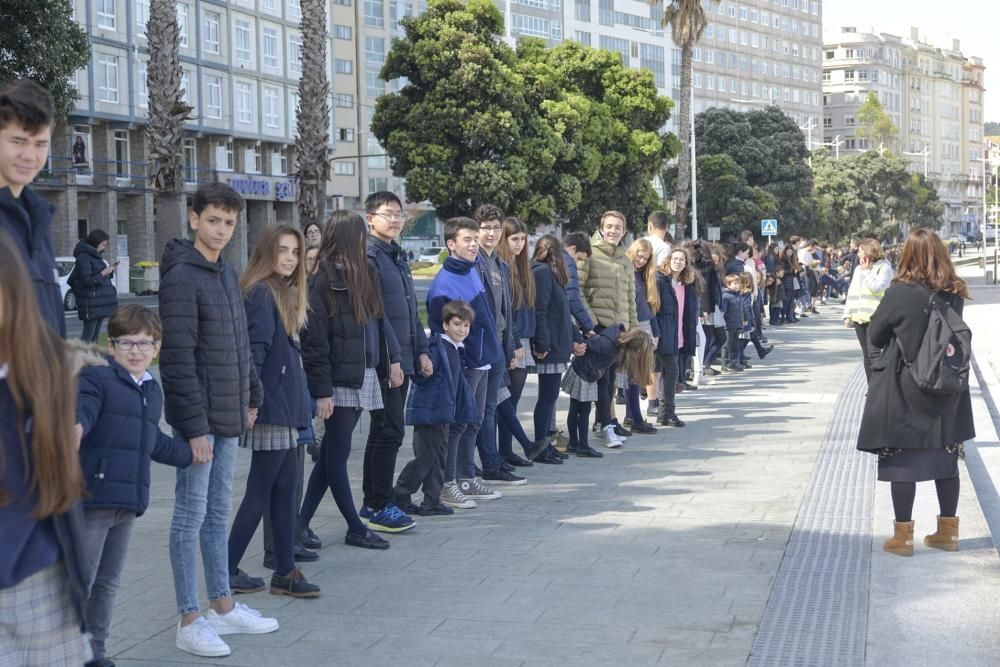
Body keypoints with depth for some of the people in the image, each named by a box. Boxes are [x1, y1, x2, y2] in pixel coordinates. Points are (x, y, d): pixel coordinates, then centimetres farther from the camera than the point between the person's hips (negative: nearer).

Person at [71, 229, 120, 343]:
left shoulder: (96, 256, 17)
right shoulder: (84, 257, -13)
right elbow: (87, 280, -18)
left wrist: (109, 269, 11)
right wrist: (104, 273, -14)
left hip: (100, 302, 10)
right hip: (91, 302, -10)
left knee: (96, 334, 10)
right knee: (88, 333, -11)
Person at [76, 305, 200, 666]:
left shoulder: (152, 391, 18)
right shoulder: (96, 378, -7)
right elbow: (82, 411, -27)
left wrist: (187, 453, 41)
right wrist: (75, 428, -48)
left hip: (128, 501, 8)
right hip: (92, 497, -8)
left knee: (108, 582, 16)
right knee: (79, 581, -5)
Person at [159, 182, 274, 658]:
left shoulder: (228, 274, 12)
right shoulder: (182, 277, -14)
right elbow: (179, 358, -18)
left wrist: (251, 396, 15)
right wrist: (194, 425, -20)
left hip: (229, 414, 8)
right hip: (198, 417, -8)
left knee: (219, 512, 15)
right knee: (192, 515, -1)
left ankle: (223, 606, 25)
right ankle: (190, 622, 5)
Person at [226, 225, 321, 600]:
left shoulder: (285, 293, 16)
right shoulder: (261, 294, -14)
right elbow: (254, 352, -21)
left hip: (287, 407, 9)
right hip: (272, 407, -9)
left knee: (286, 489, 10)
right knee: (262, 491, -2)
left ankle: (285, 572, 14)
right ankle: (227, 571, 7)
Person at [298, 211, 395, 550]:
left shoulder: (365, 275, 12)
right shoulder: (323, 283, -11)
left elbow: (378, 324, 17)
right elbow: (314, 342, -14)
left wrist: (388, 364, 12)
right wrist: (321, 391, -17)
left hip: (364, 378, 8)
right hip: (339, 382, -8)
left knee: (331, 455, 11)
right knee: (337, 455, 3)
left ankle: (300, 524, 18)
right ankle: (355, 528, 10)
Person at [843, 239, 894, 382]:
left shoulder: (884, 267, -3)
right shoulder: (858, 269, 19)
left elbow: (877, 286, -19)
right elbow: (851, 292, 19)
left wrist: (866, 271, -8)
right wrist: (847, 315, 14)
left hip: (875, 317, -7)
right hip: (859, 317, 7)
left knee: (873, 354, -13)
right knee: (866, 355, 9)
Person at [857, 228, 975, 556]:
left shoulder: (900, 293, -17)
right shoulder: (955, 293, -2)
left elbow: (874, 335, -5)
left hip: (903, 388, -5)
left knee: (901, 458, 3)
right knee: (945, 456, 13)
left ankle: (903, 536, 7)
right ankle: (948, 531, 21)